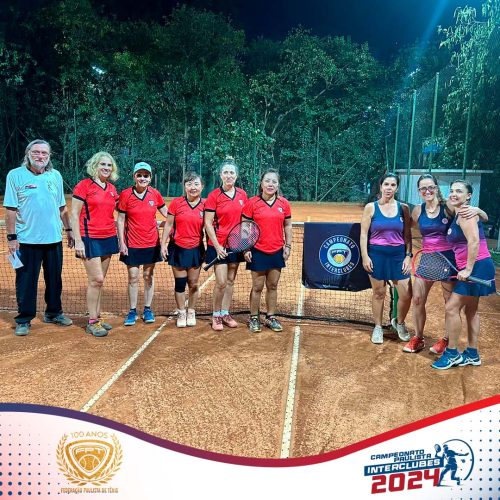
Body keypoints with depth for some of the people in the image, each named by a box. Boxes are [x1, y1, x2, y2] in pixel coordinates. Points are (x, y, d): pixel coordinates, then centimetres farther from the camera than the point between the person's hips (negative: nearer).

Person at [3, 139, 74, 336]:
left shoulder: (55, 176, 8)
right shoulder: (15, 175, -4)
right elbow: (10, 209, -6)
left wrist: (69, 230, 13)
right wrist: (11, 237, -11)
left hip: (54, 239, 4)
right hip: (26, 240, -4)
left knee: (54, 279, 13)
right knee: (26, 281, 4)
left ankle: (53, 313, 29)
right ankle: (24, 319, 17)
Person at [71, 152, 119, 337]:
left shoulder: (112, 189, 11)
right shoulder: (84, 186, -6)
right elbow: (74, 214, -7)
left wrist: (119, 238, 14)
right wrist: (78, 241, -13)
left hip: (108, 238, 6)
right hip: (90, 239, -6)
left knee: (100, 280, 10)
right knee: (96, 279, -8)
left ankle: (97, 318, 19)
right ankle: (92, 322, 4)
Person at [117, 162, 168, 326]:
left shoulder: (155, 194, -1)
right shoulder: (125, 194, -7)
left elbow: (167, 213, 12)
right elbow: (120, 220, -3)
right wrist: (121, 242, -7)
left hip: (151, 243, 2)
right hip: (132, 244, -2)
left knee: (148, 276, 10)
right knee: (133, 277, 4)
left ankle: (147, 309, 23)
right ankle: (132, 311, 18)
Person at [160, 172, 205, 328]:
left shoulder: (205, 205, -4)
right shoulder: (176, 203, -5)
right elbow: (168, 225, 2)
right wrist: (163, 244, -2)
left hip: (196, 250, 1)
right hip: (178, 249, 0)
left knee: (193, 284, 8)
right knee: (180, 283, 6)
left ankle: (191, 312, 28)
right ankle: (181, 313, 23)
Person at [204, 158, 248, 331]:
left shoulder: (242, 194, 3)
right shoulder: (214, 196, -8)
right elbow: (208, 223, -9)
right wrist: (217, 246, -14)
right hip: (219, 245, -4)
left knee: (230, 280, 11)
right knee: (221, 282, -6)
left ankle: (225, 313, 24)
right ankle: (216, 315, 13)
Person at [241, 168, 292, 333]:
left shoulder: (284, 203, 2)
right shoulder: (252, 203, -6)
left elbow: (288, 226, 10)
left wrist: (288, 246, 4)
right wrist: (246, 248, -8)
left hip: (277, 251, 3)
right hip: (257, 251, -3)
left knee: (272, 286, 11)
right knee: (257, 287, 4)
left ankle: (271, 317, 24)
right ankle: (254, 318, 19)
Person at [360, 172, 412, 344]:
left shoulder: (403, 208, 4)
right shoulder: (371, 207, -2)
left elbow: (408, 235, 6)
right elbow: (364, 234, -2)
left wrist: (408, 256, -2)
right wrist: (365, 256, -8)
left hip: (398, 255, 2)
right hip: (377, 254, -2)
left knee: (406, 295, 0)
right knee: (378, 293, 7)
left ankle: (399, 322, 28)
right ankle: (378, 328, 24)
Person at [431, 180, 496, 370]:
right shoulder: (458, 215, 15)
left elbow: (474, 241, -24)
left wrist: (468, 269, -24)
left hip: (477, 267, -10)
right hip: (470, 268, 10)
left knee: (451, 308, -8)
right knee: (470, 310, 15)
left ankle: (452, 353, 4)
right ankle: (472, 354, 25)